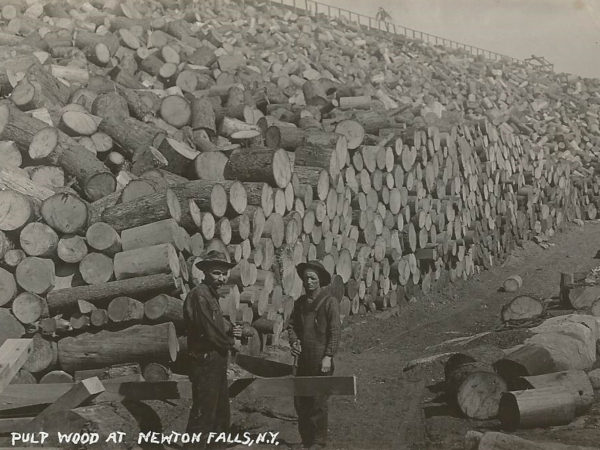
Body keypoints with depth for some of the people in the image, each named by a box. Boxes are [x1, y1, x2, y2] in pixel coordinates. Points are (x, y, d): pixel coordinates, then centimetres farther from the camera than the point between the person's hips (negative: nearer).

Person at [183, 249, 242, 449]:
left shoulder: (212, 294, 13)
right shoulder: (199, 295, -18)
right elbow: (210, 332, -22)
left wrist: (232, 330, -5)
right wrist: (230, 341, -5)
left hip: (217, 364, 10)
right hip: (206, 364, -10)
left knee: (221, 413, 19)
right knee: (203, 416, -5)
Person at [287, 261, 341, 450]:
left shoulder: (330, 302, -5)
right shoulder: (300, 302, 13)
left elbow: (335, 331, -9)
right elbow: (292, 325, 20)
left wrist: (328, 357, -14)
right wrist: (294, 342, 0)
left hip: (321, 361, -6)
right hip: (303, 360, 6)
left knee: (318, 403, -2)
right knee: (300, 401, 9)